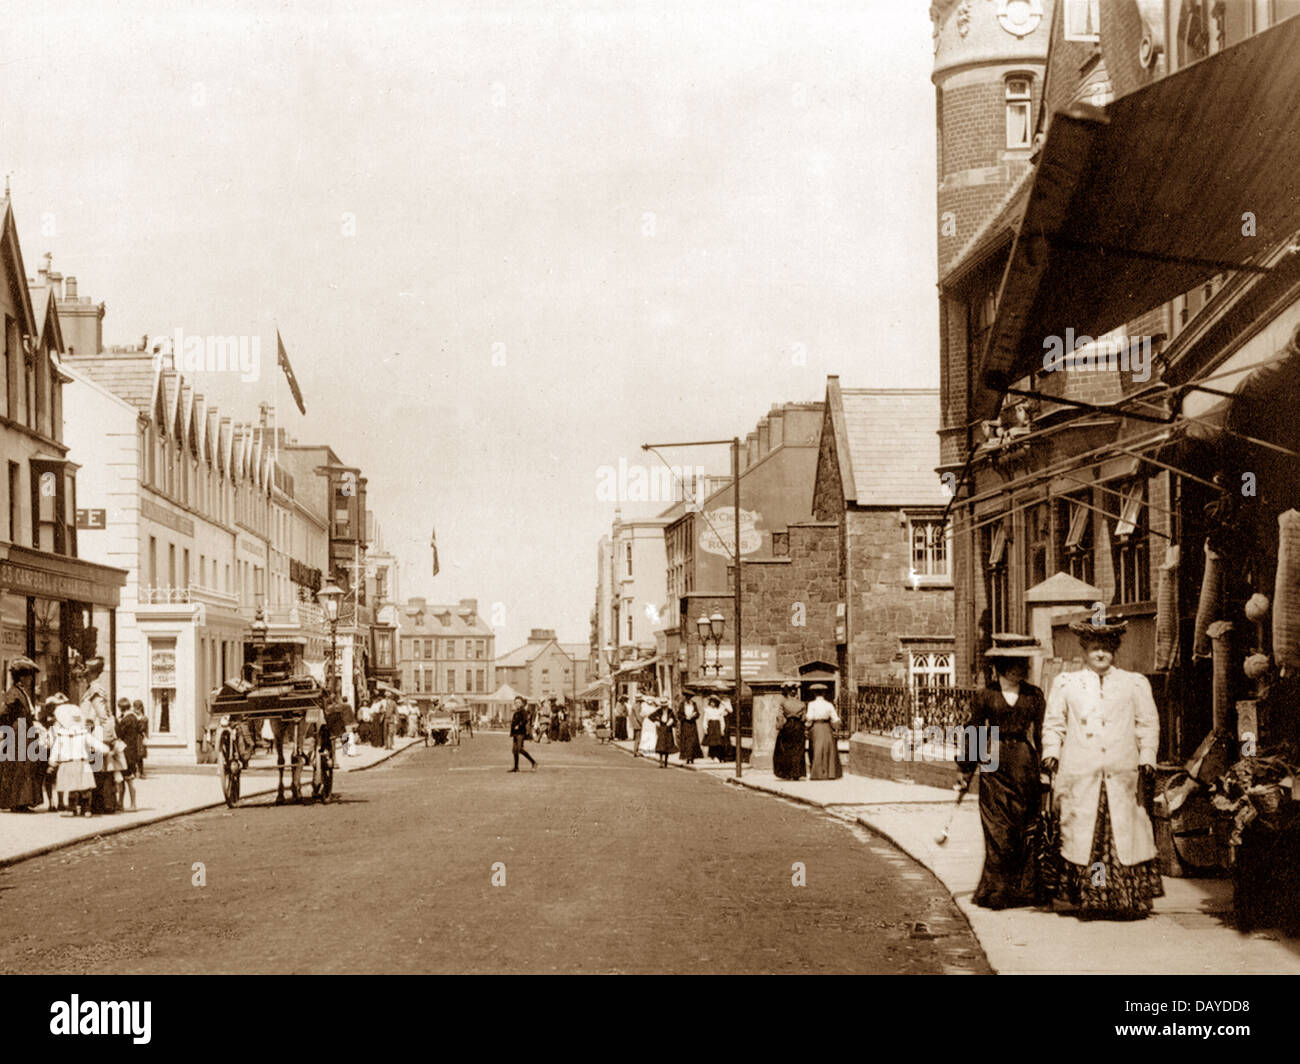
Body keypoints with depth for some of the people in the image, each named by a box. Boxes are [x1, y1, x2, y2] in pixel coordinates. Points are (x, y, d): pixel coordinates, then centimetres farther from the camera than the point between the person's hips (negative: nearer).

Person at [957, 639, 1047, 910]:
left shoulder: (1034, 696, 7)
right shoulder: (985, 696, 2)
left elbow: (1041, 734, 9)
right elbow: (974, 733, 7)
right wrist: (966, 771, 7)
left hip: (1025, 766, 2)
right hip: (995, 766, -1)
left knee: (1026, 828, 1)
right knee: (998, 830, -3)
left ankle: (1024, 890, 9)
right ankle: (997, 891, 3)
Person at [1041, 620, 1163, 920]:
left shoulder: (1135, 684, 15)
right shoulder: (1066, 684, 15)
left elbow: (1148, 725, 12)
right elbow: (1053, 724, 15)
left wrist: (1147, 761, 2)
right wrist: (1051, 754, 1)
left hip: (1123, 776, 0)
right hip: (1080, 776, 0)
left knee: (1126, 834, -4)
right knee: (1082, 835, -5)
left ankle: (1130, 901, 1)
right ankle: (1088, 901, 2)